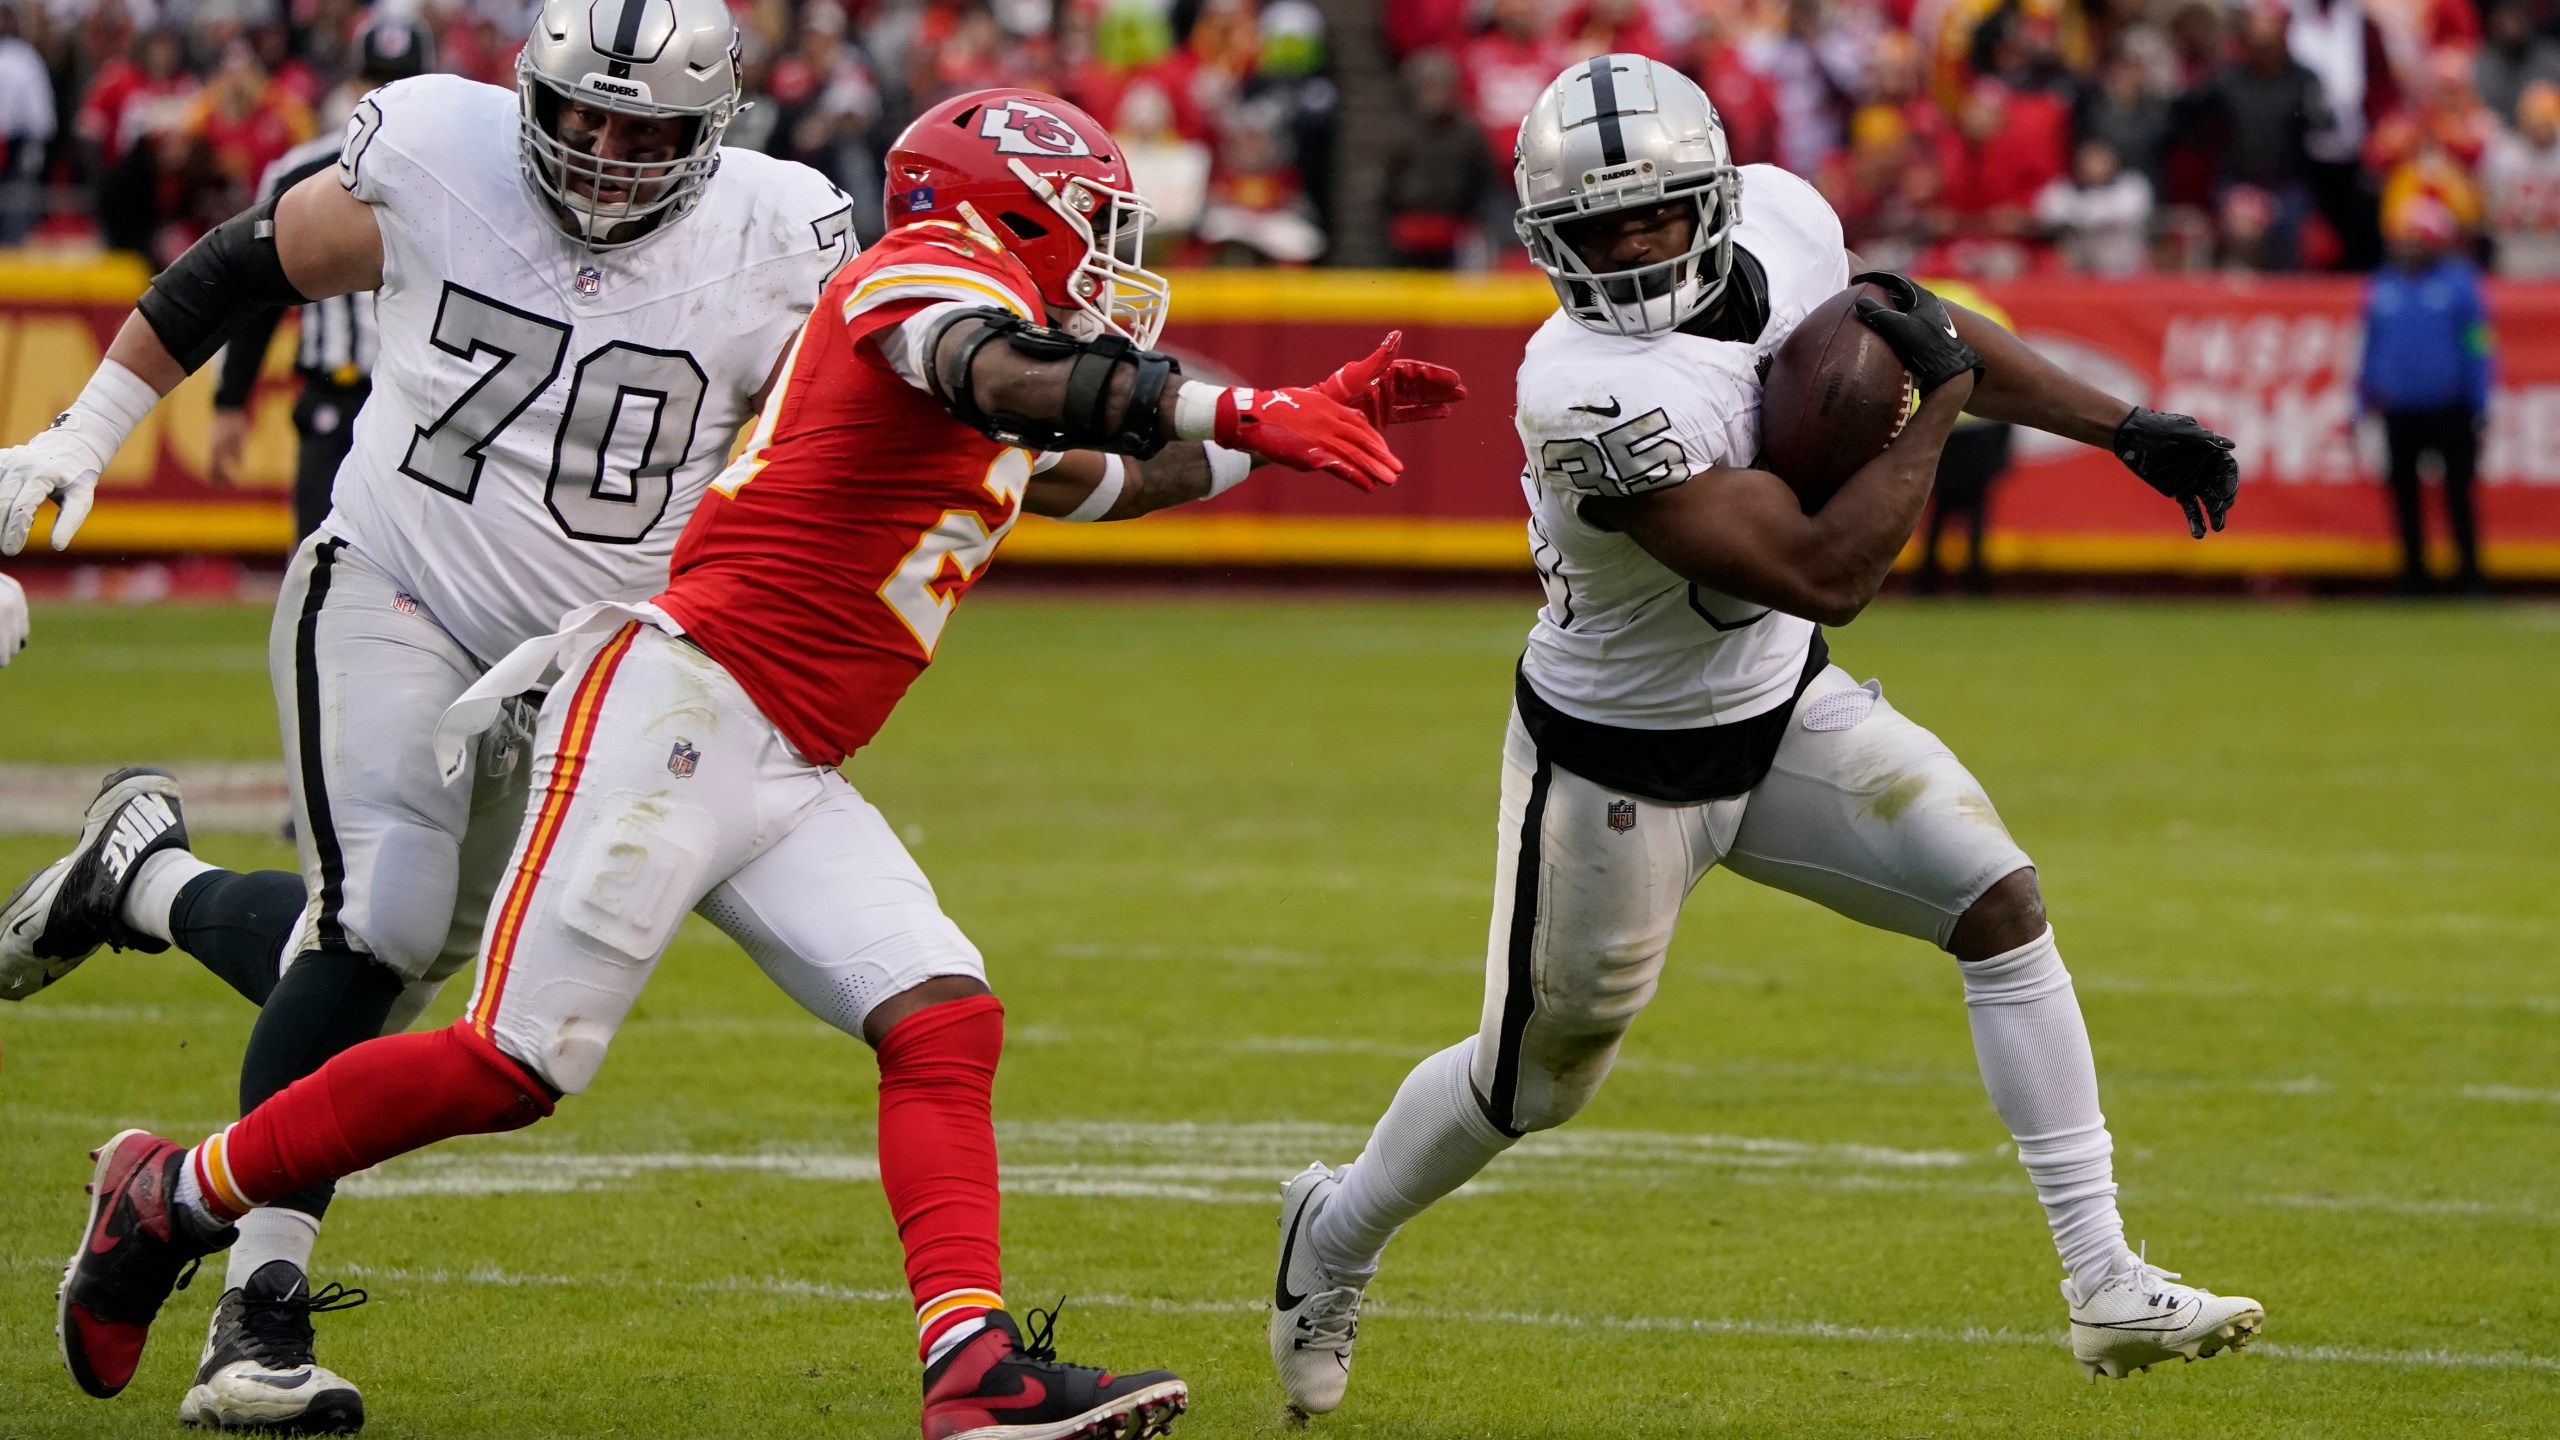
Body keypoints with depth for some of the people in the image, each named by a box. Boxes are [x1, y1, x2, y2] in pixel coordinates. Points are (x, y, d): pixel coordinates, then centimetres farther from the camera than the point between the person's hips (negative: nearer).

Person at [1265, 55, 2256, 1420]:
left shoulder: (1783, 222, -14)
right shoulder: (1593, 395, -37)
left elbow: (1919, 329, 9)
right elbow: (1826, 576, -36)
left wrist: (2126, 428, 6)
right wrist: (1935, 400, -26)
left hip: (1780, 707, 6)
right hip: (1619, 760, -6)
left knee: (2000, 901, -7)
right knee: (1534, 1078, 11)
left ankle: (2106, 1288, -4)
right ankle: (1337, 1233, 41)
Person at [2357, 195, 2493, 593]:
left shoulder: (2459, 284, -2)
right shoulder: (2381, 288, 7)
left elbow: (2477, 347, -1)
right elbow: (2370, 348, 13)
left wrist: (2479, 407, -3)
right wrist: (2362, 406, 11)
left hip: (2449, 410, -3)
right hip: (2398, 409, 3)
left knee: (2457, 487, -2)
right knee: (2404, 489, 6)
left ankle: (2469, 568, 6)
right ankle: (2414, 569, 15)